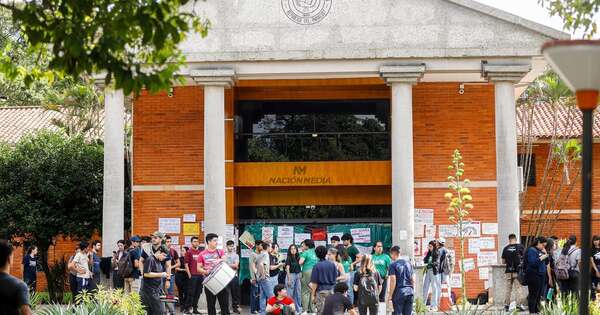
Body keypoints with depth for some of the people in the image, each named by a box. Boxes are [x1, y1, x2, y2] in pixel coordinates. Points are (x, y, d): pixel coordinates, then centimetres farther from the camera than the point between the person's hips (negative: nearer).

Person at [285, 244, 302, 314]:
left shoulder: (297, 258, 9)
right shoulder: (289, 258, -8)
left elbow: (299, 268, 14)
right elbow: (287, 268, -11)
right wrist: (289, 279, -16)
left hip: (297, 275, 6)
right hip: (291, 275, -6)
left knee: (298, 293, 10)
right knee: (291, 293, -2)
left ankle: (298, 309, 17)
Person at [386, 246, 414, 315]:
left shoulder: (393, 265, -5)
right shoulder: (408, 263, 13)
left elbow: (393, 281, -11)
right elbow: (413, 280, 14)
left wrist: (390, 296, -7)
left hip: (399, 293, -5)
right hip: (410, 292, 5)